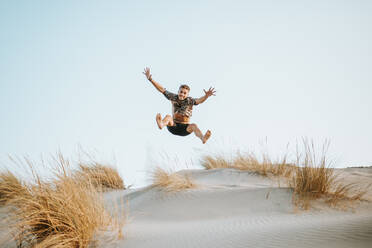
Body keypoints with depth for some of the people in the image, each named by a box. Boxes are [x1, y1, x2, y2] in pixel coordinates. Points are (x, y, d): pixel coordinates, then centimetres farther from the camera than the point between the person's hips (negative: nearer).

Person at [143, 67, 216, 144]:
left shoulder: (190, 100, -4)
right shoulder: (173, 97, 2)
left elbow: (199, 100, -24)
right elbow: (162, 89, -1)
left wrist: (206, 96, -46)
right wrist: (150, 79, -9)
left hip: (185, 128, -1)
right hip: (173, 126, 1)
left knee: (194, 126, -32)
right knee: (168, 117, -29)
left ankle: (203, 138, -64)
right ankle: (161, 124, -67)